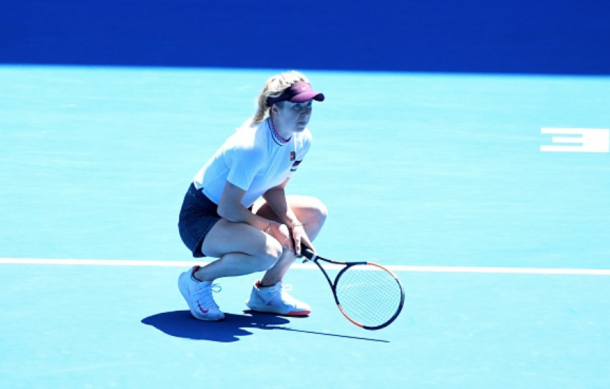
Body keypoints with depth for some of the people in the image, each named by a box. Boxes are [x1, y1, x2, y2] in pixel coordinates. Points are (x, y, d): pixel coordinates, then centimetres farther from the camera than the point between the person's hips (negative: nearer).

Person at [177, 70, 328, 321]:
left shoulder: (302, 140, -6)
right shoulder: (253, 147, -32)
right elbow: (227, 208, -28)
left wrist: (293, 224, -12)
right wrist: (272, 227, -20)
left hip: (240, 210, 9)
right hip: (201, 216, -9)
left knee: (316, 212, 0)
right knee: (268, 251, -33)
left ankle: (268, 291, 10)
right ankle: (198, 279, -7)